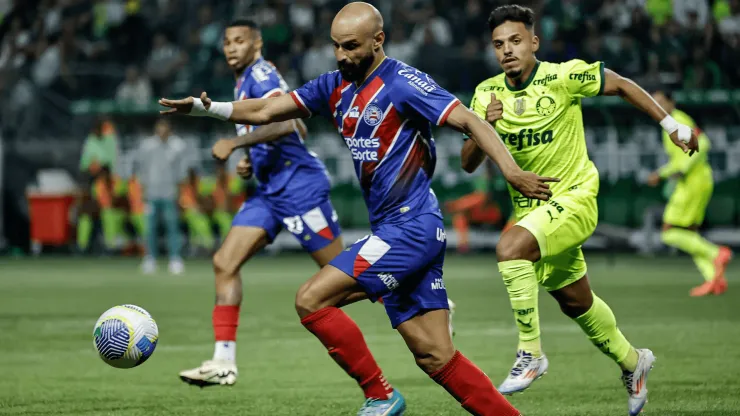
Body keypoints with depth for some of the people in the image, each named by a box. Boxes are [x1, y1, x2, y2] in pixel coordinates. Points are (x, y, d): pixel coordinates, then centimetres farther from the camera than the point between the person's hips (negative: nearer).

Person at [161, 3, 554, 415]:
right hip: (393, 229, 8)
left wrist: (512, 171, -28)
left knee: (311, 300, -13)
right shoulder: (336, 87, 13)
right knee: (436, 357, 4)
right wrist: (206, 107, 1)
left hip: (412, 227, -8)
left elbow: (468, 120, -16)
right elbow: (266, 111, 15)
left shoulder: (402, 83, -10)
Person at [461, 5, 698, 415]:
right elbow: (468, 163, -3)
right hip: (530, 208, 6)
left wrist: (671, 124, 2)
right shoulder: (487, 94, -2)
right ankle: (632, 361, 42)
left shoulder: (563, 76, -15)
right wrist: (484, 126, -22)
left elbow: (621, 85, -1)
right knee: (575, 301, 17)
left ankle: (530, 354, -22)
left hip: (574, 197, -6)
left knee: (510, 247, -31)